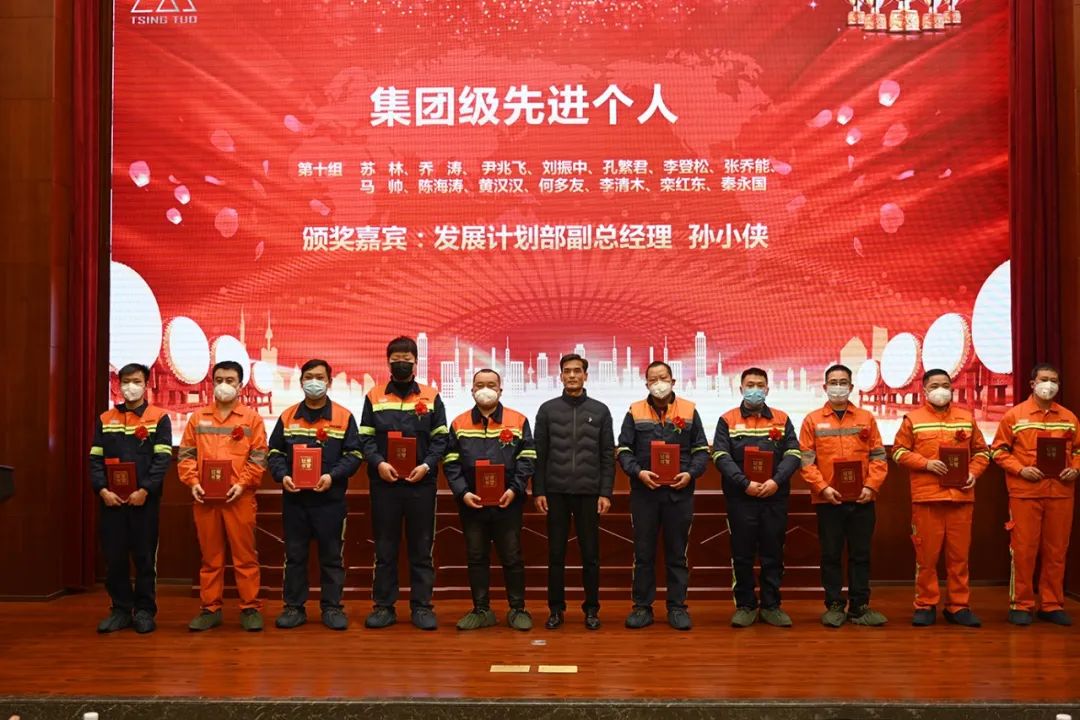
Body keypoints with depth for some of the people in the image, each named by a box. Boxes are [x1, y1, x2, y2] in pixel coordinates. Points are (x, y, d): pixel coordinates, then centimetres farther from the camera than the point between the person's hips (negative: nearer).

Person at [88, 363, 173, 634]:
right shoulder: (105, 419, 12)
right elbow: (96, 458, 7)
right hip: (112, 499, 3)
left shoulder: (159, 418, 2)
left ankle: (144, 611, 11)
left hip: (145, 500, -3)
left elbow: (163, 458, -6)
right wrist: (102, 490, -8)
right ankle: (121, 610, 16)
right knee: (114, 557, 5)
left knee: (145, 556, 2)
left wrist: (145, 490, -16)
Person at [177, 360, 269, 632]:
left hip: (239, 497, -2)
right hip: (205, 497, 2)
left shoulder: (252, 418, 5)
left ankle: (250, 608, 9)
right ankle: (211, 609, 16)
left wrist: (243, 484, -12)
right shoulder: (198, 417, 12)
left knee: (245, 555, 1)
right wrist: (193, 482, -6)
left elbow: (258, 458, -1)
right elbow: (186, 454, 8)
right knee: (210, 556, 9)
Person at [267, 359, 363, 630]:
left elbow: (354, 454, -1)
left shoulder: (344, 417, 2)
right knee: (294, 554, 7)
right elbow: (274, 452, 9)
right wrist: (282, 475, -9)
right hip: (294, 498, 2)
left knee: (332, 555, 4)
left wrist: (333, 476, -16)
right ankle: (294, 607, 17)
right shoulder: (287, 417, 9)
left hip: (330, 499, -2)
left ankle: (332, 607, 13)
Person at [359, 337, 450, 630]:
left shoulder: (431, 397, 7)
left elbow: (441, 438, 4)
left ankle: (422, 606, 13)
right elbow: (365, 438, 4)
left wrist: (427, 465, -11)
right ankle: (383, 606, 15)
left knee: (421, 548, 5)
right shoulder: (374, 397, 8)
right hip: (384, 483, 0)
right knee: (384, 548, 7)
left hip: (421, 483, 0)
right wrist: (378, 463, -13)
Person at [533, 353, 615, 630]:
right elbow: (539, 454, 4)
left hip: (589, 493, 0)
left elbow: (608, 456, 4)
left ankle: (592, 609, 15)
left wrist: (606, 493, -3)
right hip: (556, 492, 0)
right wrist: (538, 491, -2)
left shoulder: (600, 410, 5)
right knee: (556, 553, 5)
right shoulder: (547, 409, 5)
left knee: (590, 554, 5)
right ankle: (556, 609, 14)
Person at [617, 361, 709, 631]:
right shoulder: (635, 412, 5)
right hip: (644, 492, 0)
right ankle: (642, 606, 14)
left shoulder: (689, 411, 7)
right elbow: (623, 450, 3)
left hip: (679, 492, 0)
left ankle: (677, 607, 15)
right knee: (643, 552, 6)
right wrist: (638, 472, -14)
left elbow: (701, 450, 7)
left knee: (677, 553, 7)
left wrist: (691, 473, -10)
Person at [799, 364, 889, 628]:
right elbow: (806, 460, -2)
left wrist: (871, 486, -7)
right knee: (831, 555, 5)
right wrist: (822, 488, -13)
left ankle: (859, 606, 15)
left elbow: (878, 457, 6)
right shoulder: (812, 420, 4)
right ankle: (834, 606, 14)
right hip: (828, 500, -1)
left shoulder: (866, 418, 8)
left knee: (860, 554, 7)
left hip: (862, 499, 1)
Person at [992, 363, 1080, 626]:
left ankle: (1052, 605, 18)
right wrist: (1020, 469, -12)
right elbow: (999, 450, 1)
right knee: (1023, 549, 1)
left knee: (1056, 550, 8)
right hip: (1025, 493, -3)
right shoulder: (1014, 415, 1)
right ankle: (1021, 605, 9)